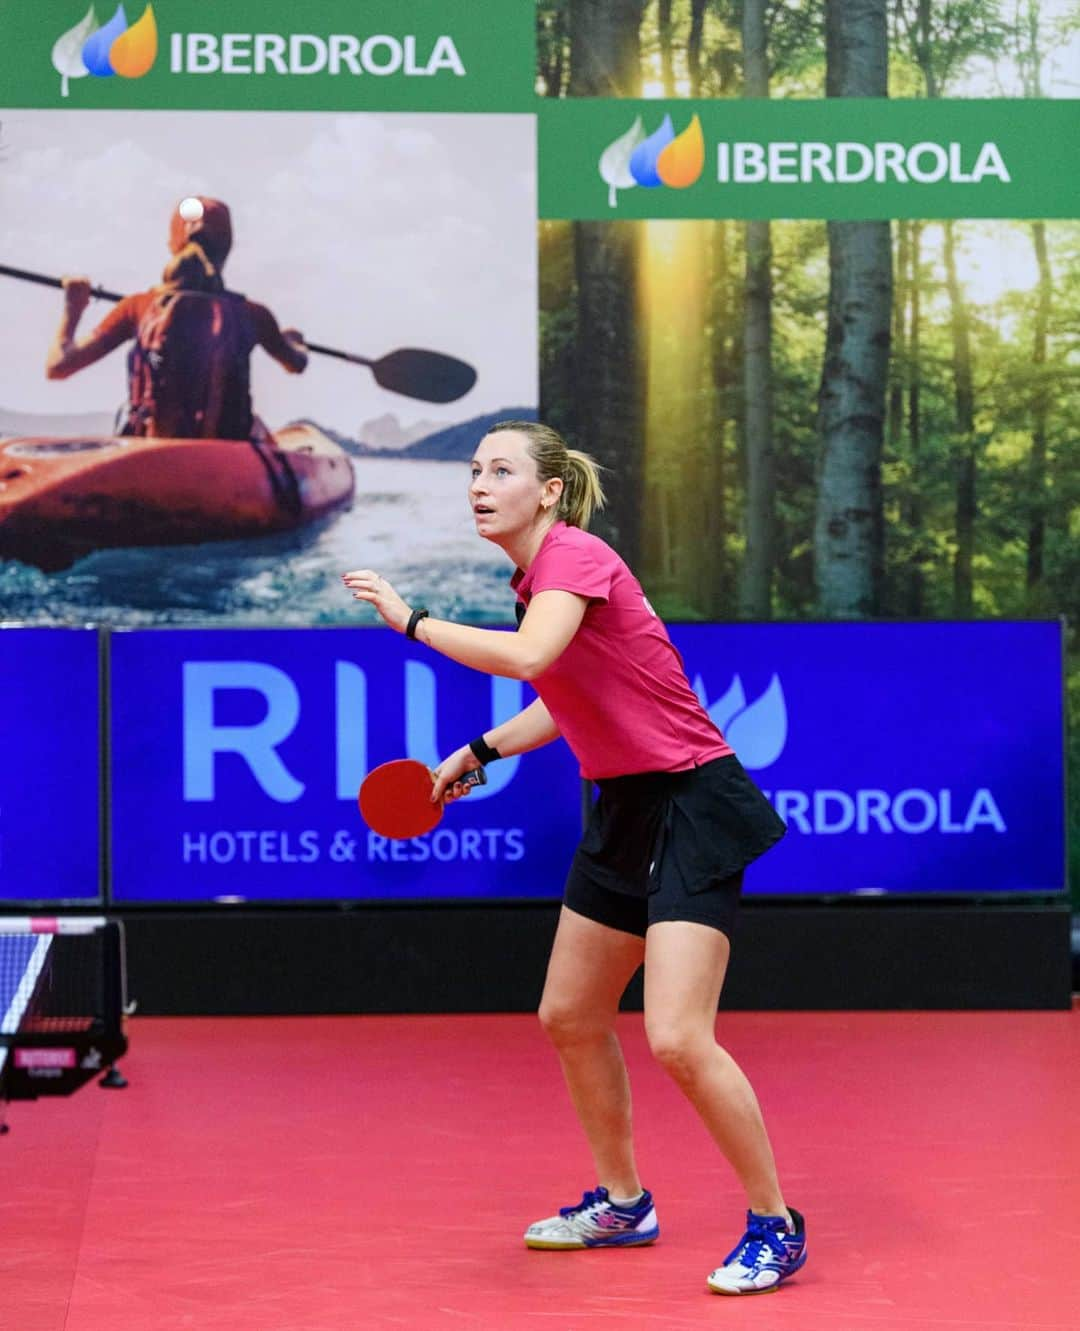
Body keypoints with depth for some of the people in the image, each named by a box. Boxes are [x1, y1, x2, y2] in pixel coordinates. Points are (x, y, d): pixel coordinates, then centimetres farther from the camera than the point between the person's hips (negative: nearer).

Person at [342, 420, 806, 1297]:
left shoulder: (576, 556, -17)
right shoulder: (536, 577, 10)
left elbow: (527, 657, -37)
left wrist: (410, 619, -25)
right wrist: (479, 754, 21)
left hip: (693, 805, -10)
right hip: (624, 809, 10)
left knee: (678, 1040, -16)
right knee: (570, 1018, 16)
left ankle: (775, 1228, -1)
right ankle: (623, 1205, 33)